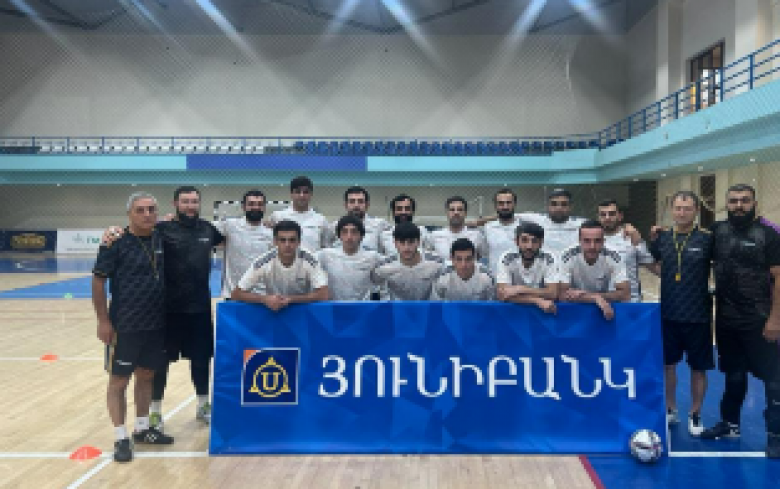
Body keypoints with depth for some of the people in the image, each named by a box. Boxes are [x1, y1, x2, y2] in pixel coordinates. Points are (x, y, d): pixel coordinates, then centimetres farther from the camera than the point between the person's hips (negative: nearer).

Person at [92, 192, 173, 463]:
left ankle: (142, 428, 30)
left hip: (156, 324, 5)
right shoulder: (117, 243, -11)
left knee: (146, 376, 16)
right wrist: (103, 320, -11)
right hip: (125, 326, -5)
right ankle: (121, 438, 15)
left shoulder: (162, 240, 3)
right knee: (119, 380, 4)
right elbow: (98, 281, -9)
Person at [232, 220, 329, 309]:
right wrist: (264, 299, -33)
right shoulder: (263, 261, -19)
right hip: (272, 310, 0)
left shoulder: (308, 260, -20)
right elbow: (236, 294, -17)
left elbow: (323, 295, -25)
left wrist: (291, 299, -34)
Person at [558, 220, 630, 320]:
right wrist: (595, 298, -30)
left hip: (605, 306, 1)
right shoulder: (568, 257, -17)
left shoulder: (613, 258, -14)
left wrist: (585, 295, -24)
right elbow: (563, 295, -19)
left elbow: (625, 294, -18)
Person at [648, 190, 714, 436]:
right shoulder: (662, 238, 1)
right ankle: (670, 410, 30)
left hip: (698, 315, -3)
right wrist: (667, 276, 3)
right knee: (668, 363, 13)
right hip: (668, 314, 3)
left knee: (698, 367, 9)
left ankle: (695, 415, 27)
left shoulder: (706, 238, -9)